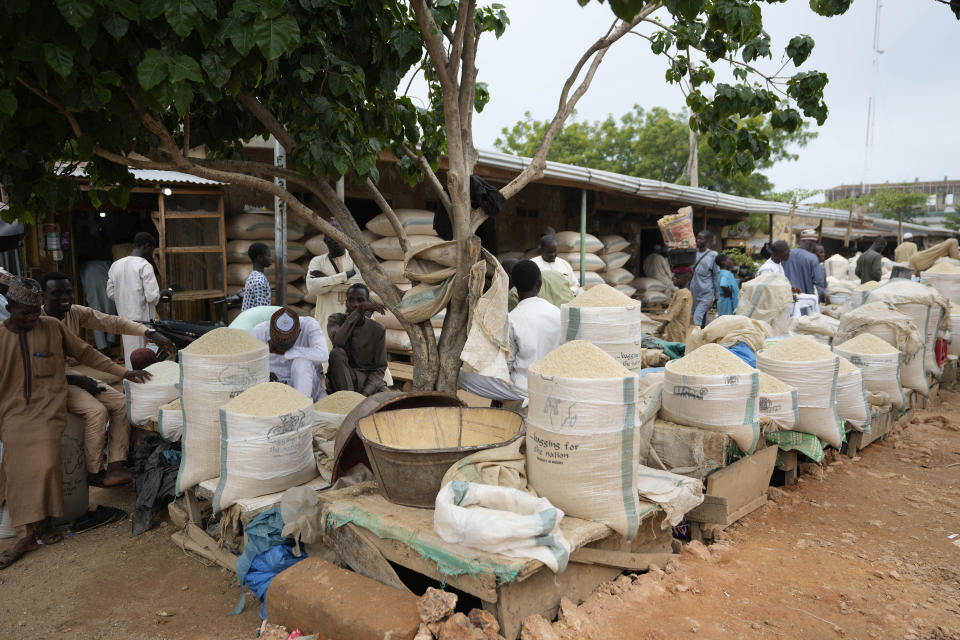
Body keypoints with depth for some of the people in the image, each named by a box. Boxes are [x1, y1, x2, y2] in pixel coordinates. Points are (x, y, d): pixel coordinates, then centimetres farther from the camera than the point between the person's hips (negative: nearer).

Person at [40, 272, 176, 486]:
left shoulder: (75, 312, 1)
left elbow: (111, 322, -11)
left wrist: (151, 333, -26)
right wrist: (78, 380, -24)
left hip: (76, 375, 6)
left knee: (122, 403, -12)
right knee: (97, 410, -27)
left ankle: (116, 465, -11)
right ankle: (95, 472, -12)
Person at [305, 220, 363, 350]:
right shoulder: (317, 261, 11)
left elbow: (362, 282, -11)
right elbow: (312, 287, -8)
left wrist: (326, 280, -8)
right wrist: (344, 276, -9)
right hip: (327, 320, 0)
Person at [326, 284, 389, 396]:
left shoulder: (378, 330, -2)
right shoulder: (336, 320, -2)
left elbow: (380, 367, -2)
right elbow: (337, 341, -26)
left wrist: (365, 393, -19)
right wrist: (358, 311, -30)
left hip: (368, 380, 0)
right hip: (341, 380, 1)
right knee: (337, 352, -31)